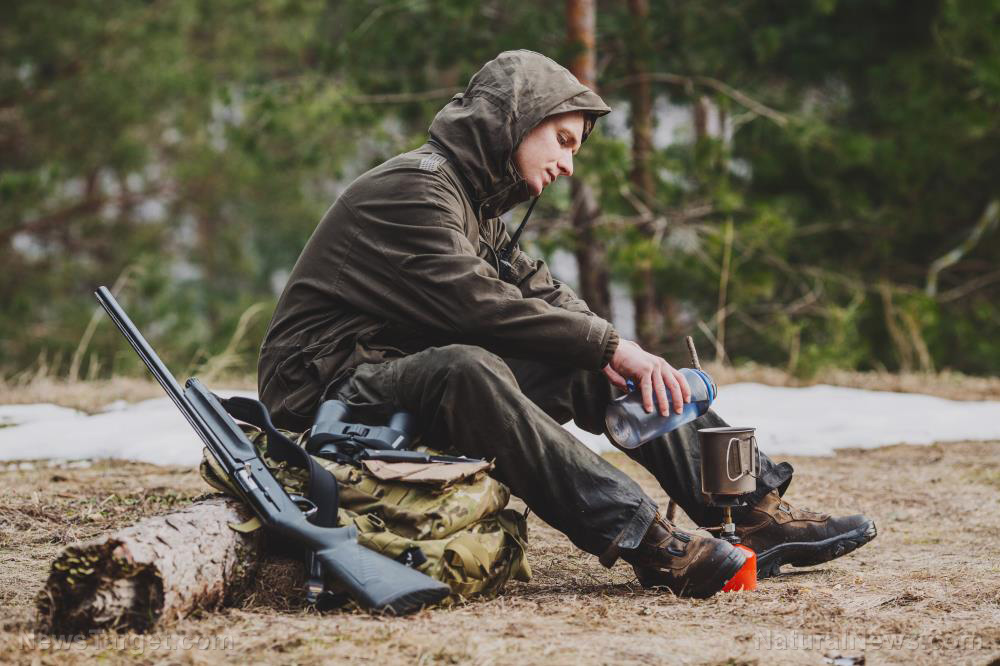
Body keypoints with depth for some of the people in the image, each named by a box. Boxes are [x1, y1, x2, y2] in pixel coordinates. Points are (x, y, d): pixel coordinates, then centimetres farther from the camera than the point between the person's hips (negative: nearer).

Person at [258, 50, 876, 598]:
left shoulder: (473, 199, 16)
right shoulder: (411, 189, -15)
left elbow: (541, 291, 10)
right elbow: (482, 307, -24)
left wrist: (615, 351, -10)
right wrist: (608, 344, -19)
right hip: (331, 391, -10)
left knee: (593, 365, 0)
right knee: (466, 369, -38)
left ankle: (757, 508, -7)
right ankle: (647, 540, -44)